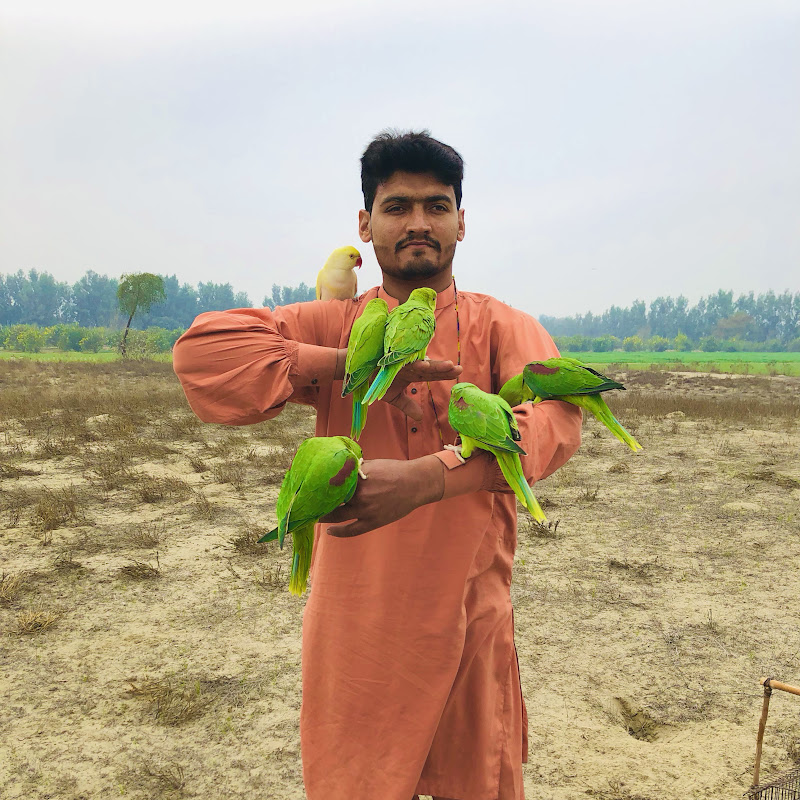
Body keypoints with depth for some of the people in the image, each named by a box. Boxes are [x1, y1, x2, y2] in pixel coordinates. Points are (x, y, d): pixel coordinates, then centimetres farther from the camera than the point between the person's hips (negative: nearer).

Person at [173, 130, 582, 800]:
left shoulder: (500, 328, -2)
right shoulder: (333, 325, 1)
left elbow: (555, 416, -22)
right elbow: (203, 349, -13)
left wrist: (426, 477, -38)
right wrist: (353, 364, -20)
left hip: (469, 625, 0)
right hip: (353, 628, 1)